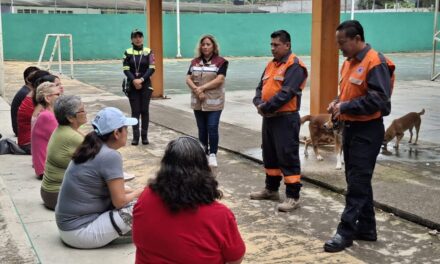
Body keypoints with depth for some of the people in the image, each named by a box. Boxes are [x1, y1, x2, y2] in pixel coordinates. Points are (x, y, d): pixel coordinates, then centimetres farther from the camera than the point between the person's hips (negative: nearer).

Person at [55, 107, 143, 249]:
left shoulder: (90, 150, 7)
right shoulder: (111, 156, -19)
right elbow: (119, 201, -15)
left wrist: (135, 192, 13)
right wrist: (138, 193, 4)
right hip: (80, 231, -9)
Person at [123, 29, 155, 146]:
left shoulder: (148, 52, 2)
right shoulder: (128, 52, 4)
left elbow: (152, 68, -5)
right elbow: (126, 69, -3)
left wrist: (141, 79, -15)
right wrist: (134, 80, -17)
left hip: (145, 85, 0)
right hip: (132, 85, 0)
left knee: (145, 110, 2)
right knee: (135, 111, 1)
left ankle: (144, 136, 9)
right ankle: (135, 137, 5)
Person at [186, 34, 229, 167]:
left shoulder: (221, 62, -3)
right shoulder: (195, 62, 11)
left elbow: (219, 80, -14)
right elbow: (188, 79, 4)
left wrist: (202, 88, -14)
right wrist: (197, 90, -13)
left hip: (214, 101, -4)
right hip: (198, 101, 4)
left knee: (212, 128, -8)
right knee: (202, 129, 10)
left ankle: (213, 155, 3)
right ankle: (203, 153, 20)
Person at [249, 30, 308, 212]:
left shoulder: (295, 66, -12)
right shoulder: (271, 64, 17)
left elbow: (286, 93, -22)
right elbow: (261, 87, 14)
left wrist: (266, 107, -16)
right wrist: (259, 103, -6)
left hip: (286, 119, -9)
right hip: (269, 118, 9)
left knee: (288, 157, -5)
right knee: (270, 155, 17)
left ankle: (293, 196, 1)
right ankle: (271, 189, 31)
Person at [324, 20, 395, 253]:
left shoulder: (375, 63, -15)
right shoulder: (349, 62, 13)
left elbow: (378, 100, -22)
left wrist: (345, 107, -20)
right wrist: (337, 102, 2)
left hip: (367, 131, -9)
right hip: (350, 128, 9)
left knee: (357, 184, -4)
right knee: (358, 181, 14)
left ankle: (346, 231, 2)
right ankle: (366, 228, 23)